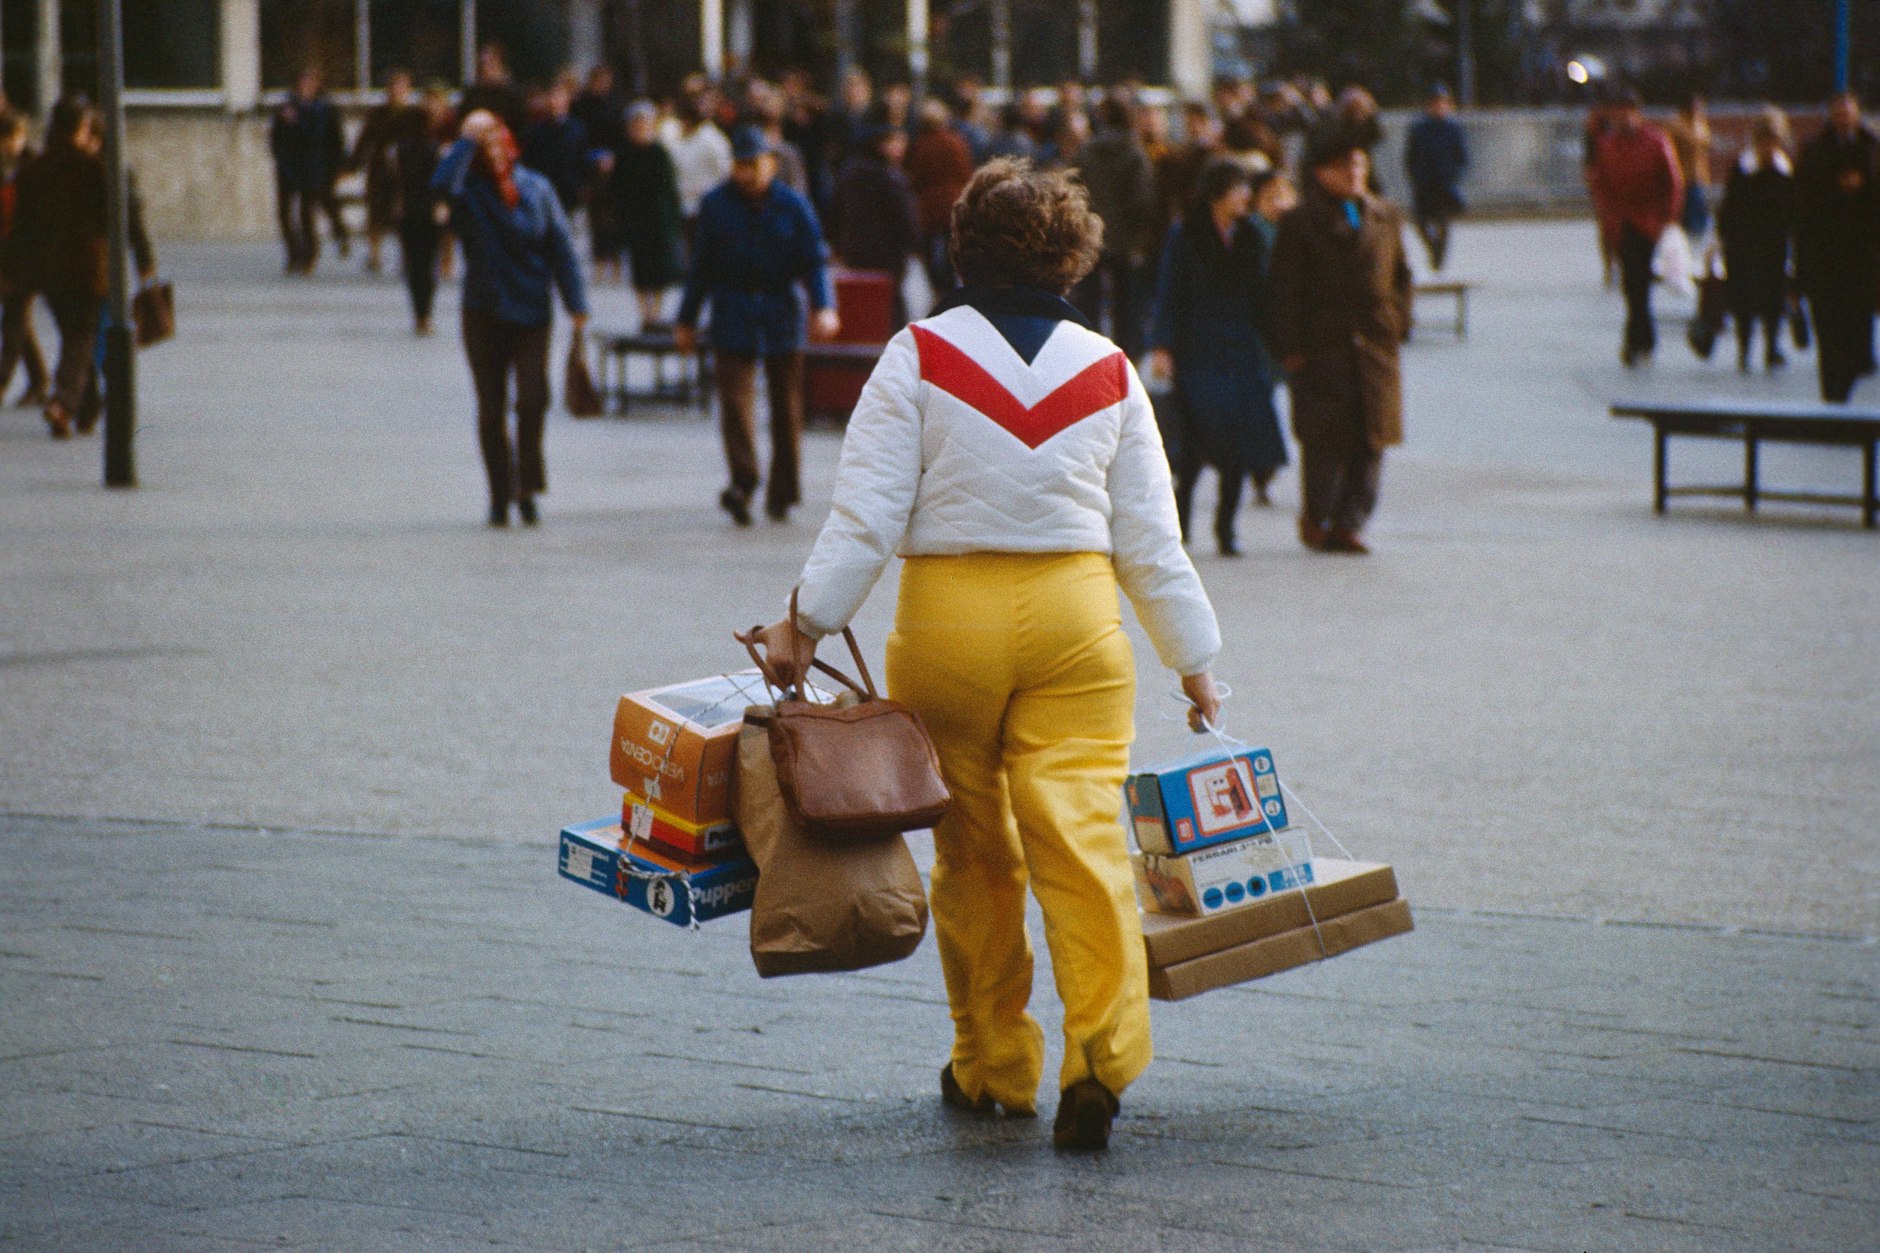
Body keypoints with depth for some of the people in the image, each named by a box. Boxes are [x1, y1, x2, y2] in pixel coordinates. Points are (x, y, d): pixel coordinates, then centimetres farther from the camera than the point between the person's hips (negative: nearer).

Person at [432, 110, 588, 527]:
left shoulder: (536, 189, 4)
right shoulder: (467, 191, -1)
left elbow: (561, 250, 5)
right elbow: (441, 183, -26)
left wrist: (576, 305, -1)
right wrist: (468, 140, -21)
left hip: (531, 309, 0)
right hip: (483, 313, 0)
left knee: (533, 399, -14)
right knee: (492, 410, 3)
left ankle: (528, 485, 0)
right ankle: (500, 496, 12)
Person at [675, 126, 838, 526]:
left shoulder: (793, 206, 0)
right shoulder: (715, 205, 4)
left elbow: (815, 261, -1)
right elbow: (701, 266, 11)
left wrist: (824, 306, -18)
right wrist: (687, 320, 13)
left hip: (781, 312, 0)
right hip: (733, 317, 0)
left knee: (786, 403, 5)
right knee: (736, 396, -15)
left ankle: (782, 491, 16)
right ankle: (742, 482, -23)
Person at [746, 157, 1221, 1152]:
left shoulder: (919, 358, -2)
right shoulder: (1109, 372, 6)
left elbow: (868, 512, -8)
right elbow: (1149, 539, 8)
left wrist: (807, 623, -2)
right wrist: (1193, 660, 16)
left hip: (948, 620, -1)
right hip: (1076, 619, 1)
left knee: (974, 850, 11)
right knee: (1081, 833, -5)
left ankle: (993, 1068, 20)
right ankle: (1101, 1054, -20)